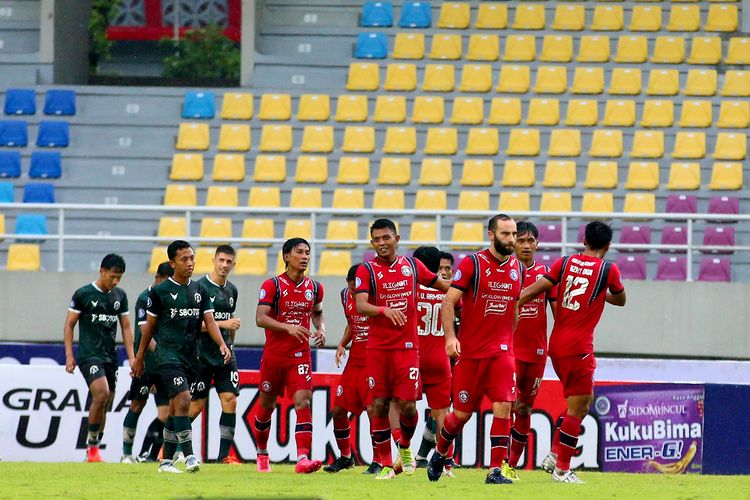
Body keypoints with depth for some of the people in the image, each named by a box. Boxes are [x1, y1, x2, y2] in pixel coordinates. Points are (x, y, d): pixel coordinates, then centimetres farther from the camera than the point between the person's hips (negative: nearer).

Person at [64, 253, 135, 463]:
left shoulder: (120, 296, 11)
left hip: (110, 357, 6)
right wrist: (69, 355, -7)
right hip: (88, 355, -6)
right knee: (102, 393, -24)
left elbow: (126, 327, 16)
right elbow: (69, 325, 0)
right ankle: (92, 445, -13)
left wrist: (132, 358, 9)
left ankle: (93, 451, 15)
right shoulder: (83, 294, -4)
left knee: (104, 406, 5)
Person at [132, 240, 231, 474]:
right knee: (183, 399, -21)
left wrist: (222, 344, -12)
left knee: (176, 409, 10)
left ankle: (166, 460, 17)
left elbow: (209, 321, 6)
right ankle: (189, 456, -22)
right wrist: (139, 358, 10)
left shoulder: (200, 290, 10)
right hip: (168, 356, -5)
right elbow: (149, 326, 5)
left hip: (191, 356, 5)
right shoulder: (160, 291, -3)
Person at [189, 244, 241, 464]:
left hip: (225, 355, 6)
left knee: (230, 401, -6)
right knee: (196, 405, -3)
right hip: (202, 355, -6)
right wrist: (223, 324, -19)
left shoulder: (232, 290, 11)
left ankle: (224, 454, -4)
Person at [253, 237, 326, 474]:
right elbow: (260, 318, -17)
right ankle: (262, 453, 34)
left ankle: (303, 459, -25)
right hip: (274, 355, -2)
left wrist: (321, 330, 4)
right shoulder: (272, 285, -8)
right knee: (266, 405, 12)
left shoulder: (314, 288, 6)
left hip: (300, 355, 2)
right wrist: (288, 327, -29)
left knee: (303, 403, -16)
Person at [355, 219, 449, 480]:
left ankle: (405, 448, 23)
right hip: (378, 348, -1)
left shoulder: (412, 266, 6)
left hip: (407, 346, 1)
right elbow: (360, 305, -16)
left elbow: (443, 285, 20)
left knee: (408, 405, -5)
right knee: (379, 406, -2)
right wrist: (386, 310, -32)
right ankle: (386, 465, 7)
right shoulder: (367, 270, -2)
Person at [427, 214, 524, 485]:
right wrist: (450, 337, -20)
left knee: (503, 407, -13)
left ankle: (495, 470, -11)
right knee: (462, 413, 5)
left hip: (502, 351, 3)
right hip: (470, 351, -3)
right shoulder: (472, 264, -7)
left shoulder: (517, 268, 7)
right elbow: (448, 302, -9)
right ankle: (439, 453, 33)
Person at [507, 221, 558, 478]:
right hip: (510, 348, -4)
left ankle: (513, 465, 17)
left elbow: (557, 310, 9)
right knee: (510, 405, -15)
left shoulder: (545, 272, 6)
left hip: (536, 351, 4)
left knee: (526, 409, 9)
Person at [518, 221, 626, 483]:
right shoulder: (608, 270, -4)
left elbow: (531, 292, -1)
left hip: (556, 344, 6)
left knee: (584, 401, 20)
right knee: (577, 408, 1)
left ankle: (554, 455, 16)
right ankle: (562, 469, 3)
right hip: (578, 348, -6)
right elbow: (621, 299, 16)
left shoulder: (565, 263, 6)